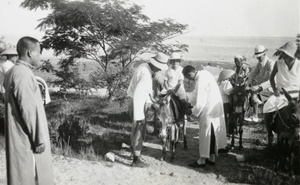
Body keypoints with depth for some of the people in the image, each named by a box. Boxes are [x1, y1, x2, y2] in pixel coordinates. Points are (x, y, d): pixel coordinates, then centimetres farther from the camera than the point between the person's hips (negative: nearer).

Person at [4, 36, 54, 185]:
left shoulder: (13, 72, 11)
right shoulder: (23, 74, -20)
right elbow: (29, 109, -22)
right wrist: (40, 138, -19)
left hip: (20, 136, 10)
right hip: (27, 138, -10)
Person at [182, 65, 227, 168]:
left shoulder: (201, 81, -23)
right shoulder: (203, 73, 6)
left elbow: (200, 102, -21)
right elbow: (197, 92, 17)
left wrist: (193, 112, -6)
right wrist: (189, 102, 13)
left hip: (209, 110, -9)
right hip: (216, 108, 9)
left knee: (205, 134, 2)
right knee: (212, 134, 16)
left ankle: (202, 160, 14)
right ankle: (212, 158, 28)